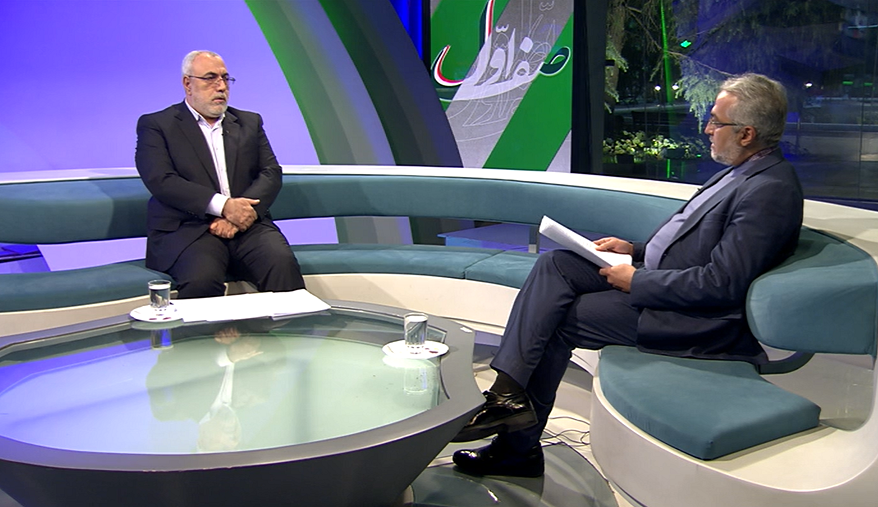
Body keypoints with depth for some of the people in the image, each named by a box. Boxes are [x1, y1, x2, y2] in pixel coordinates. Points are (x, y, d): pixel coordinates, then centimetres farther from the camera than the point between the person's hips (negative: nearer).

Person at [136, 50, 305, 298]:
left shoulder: (249, 122, 23)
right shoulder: (156, 125, 10)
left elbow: (271, 173, 11)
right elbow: (161, 181, -5)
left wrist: (240, 213, -9)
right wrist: (223, 206, -16)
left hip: (246, 227, 3)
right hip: (187, 229, -3)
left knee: (282, 263, -28)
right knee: (202, 278, -35)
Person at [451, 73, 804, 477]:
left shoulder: (769, 190, -21)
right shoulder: (744, 170, 10)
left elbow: (720, 284, -25)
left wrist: (637, 280, -18)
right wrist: (635, 250, 7)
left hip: (696, 319, -10)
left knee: (558, 322, -10)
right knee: (554, 264, -5)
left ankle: (518, 446, 3)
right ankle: (509, 391, -9)